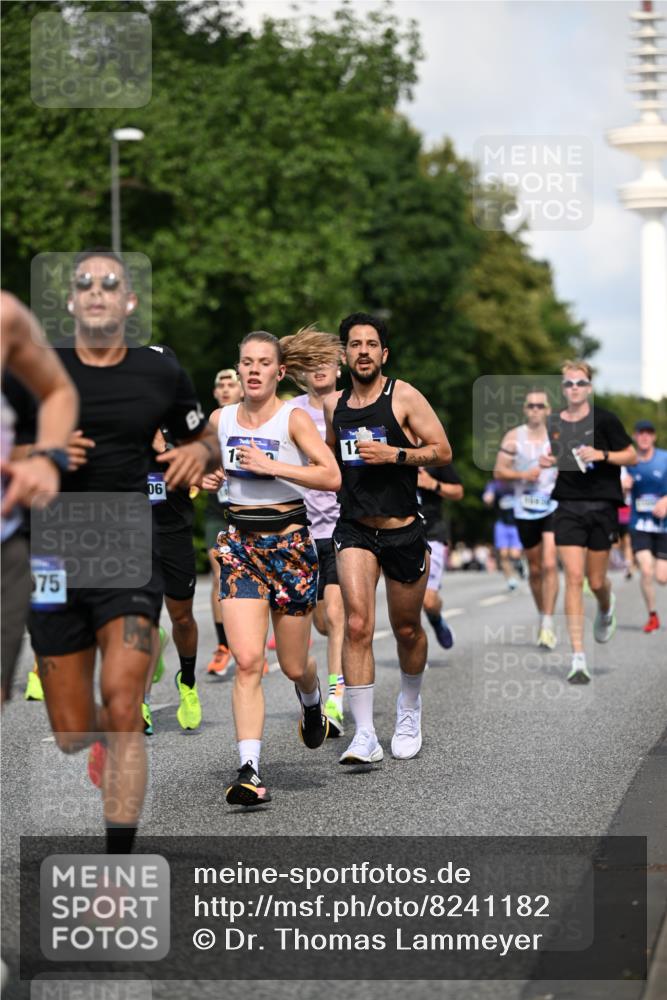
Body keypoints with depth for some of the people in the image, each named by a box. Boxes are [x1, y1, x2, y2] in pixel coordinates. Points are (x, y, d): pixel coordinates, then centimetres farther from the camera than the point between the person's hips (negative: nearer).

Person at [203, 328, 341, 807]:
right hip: (239, 543, 2)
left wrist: (271, 466, -23)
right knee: (247, 660, -14)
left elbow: (332, 476, -18)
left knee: (293, 665, 8)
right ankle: (250, 771, -17)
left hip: (289, 541, -2)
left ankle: (311, 699, 45)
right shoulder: (221, 420, 6)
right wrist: (211, 478, 3)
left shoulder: (294, 418, -7)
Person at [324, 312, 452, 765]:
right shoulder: (334, 404, 8)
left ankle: (410, 707, 41)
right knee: (357, 624, -16)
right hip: (355, 529, 2)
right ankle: (365, 735, -15)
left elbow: (443, 451, -8)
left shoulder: (404, 396, -6)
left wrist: (394, 455, -19)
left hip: (404, 530, -2)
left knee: (407, 629, 13)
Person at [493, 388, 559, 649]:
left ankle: (548, 624, -15)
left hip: (554, 507, -2)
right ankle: (542, 616, 31)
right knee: (535, 569, 12)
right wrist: (522, 475, -15)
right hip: (525, 510, 2)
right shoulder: (513, 437, 2)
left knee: (549, 564, -16)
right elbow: (499, 472, 0)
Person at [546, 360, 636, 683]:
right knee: (573, 578, -9)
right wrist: (547, 462, 0)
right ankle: (578, 658, -9)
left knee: (596, 581, 5)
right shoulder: (554, 423, 6)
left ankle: (606, 609, 46)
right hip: (568, 508, 2)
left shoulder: (604, 419, -5)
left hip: (602, 507, -2)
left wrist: (602, 454, -17)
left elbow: (632, 456, -2)